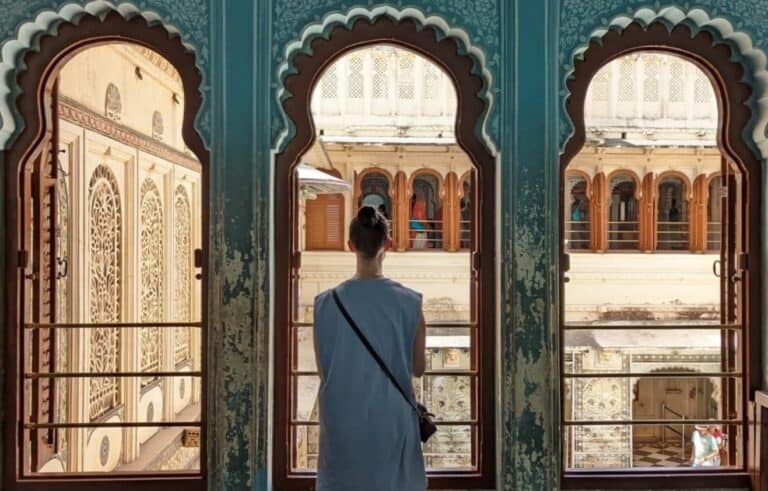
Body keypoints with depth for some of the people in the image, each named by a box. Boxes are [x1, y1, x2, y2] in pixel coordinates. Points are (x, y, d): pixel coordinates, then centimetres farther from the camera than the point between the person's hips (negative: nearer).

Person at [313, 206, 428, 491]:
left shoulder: (326, 303, -7)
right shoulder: (409, 302, -10)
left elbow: (323, 369, 3)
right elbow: (418, 369, 2)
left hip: (342, 422, 1)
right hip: (392, 421, -1)